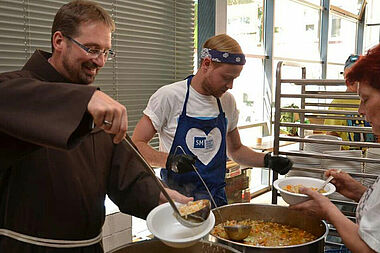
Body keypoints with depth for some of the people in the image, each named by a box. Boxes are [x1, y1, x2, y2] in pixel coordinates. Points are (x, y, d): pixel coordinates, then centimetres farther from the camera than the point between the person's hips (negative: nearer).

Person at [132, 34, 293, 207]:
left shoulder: (227, 101, 9)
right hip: (177, 198, -4)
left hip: (216, 199, 4)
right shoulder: (168, 96, -8)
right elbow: (136, 145, -8)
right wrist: (169, 160, -25)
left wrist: (268, 160, 5)